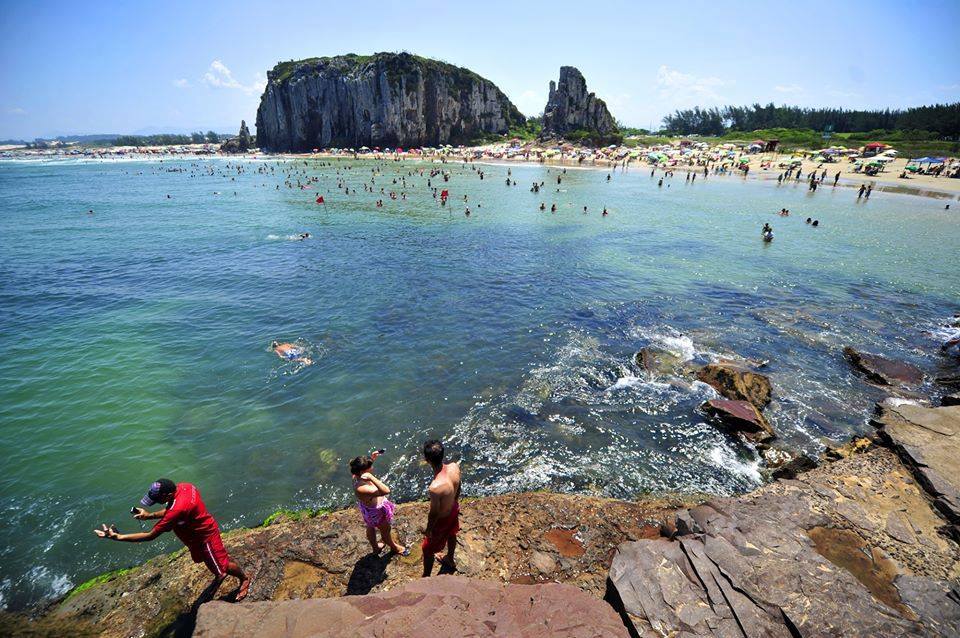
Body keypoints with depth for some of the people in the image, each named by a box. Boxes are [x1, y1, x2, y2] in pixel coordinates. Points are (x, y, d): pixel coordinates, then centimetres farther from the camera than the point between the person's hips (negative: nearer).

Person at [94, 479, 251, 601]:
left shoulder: (178, 509, -42)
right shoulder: (182, 487, -16)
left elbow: (150, 536, -33)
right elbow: (170, 511, 6)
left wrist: (117, 537, -29)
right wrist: (149, 515, -8)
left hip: (205, 536, -9)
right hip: (197, 532, 9)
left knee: (222, 564, 10)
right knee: (201, 557, 31)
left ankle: (244, 579, 37)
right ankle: (220, 575, 57)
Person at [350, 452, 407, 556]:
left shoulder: (357, 476, -20)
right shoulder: (361, 488, -46)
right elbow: (386, 491, -51)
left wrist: (371, 458, -6)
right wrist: (372, 478, -57)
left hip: (367, 507, 8)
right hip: (376, 511, -8)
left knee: (371, 528, 34)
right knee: (386, 531, 24)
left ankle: (375, 547, 62)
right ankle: (394, 547, 53)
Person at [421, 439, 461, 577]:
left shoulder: (435, 487, -44)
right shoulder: (455, 467, -27)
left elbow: (434, 514, -26)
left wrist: (428, 530, -6)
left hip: (442, 519, -6)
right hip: (453, 510, 6)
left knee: (427, 550, 22)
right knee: (451, 535, 35)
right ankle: (450, 561, 64)